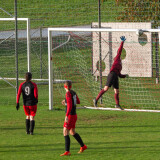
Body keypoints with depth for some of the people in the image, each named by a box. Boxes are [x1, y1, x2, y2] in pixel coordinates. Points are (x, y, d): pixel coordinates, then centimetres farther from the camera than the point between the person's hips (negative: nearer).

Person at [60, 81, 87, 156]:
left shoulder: (68, 94, -16)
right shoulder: (74, 93, 9)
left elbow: (69, 105, -24)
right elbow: (78, 102, 23)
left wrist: (67, 116, -27)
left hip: (70, 115, -9)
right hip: (74, 115, 9)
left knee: (65, 132, -8)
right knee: (72, 132, 21)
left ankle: (67, 151, -11)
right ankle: (83, 146, 31)